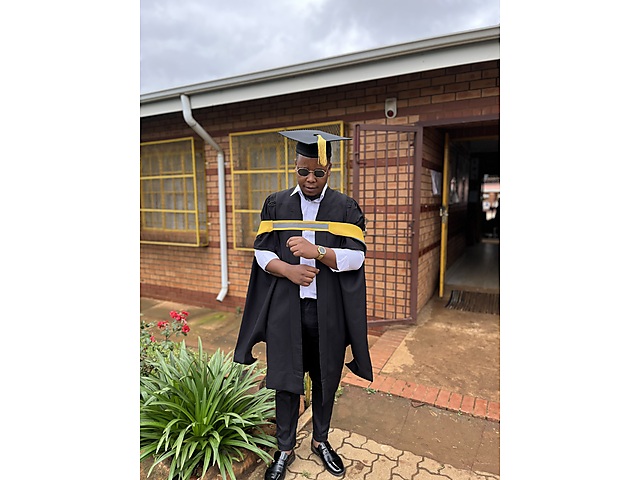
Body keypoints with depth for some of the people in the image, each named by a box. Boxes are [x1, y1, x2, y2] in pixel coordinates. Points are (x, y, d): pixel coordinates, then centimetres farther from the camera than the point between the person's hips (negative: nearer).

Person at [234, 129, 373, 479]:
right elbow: (261, 251, 2)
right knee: (286, 378, 10)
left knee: (325, 378, 15)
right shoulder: (276, 204, 3)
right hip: (285, 309, 1)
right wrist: (288, 270, -17)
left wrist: (317, 251, -23)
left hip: (328, 311, 0)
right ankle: (285, 449, 33)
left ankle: (321, 440, 40)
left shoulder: (345, 208, -1)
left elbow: (357, 257, -8)